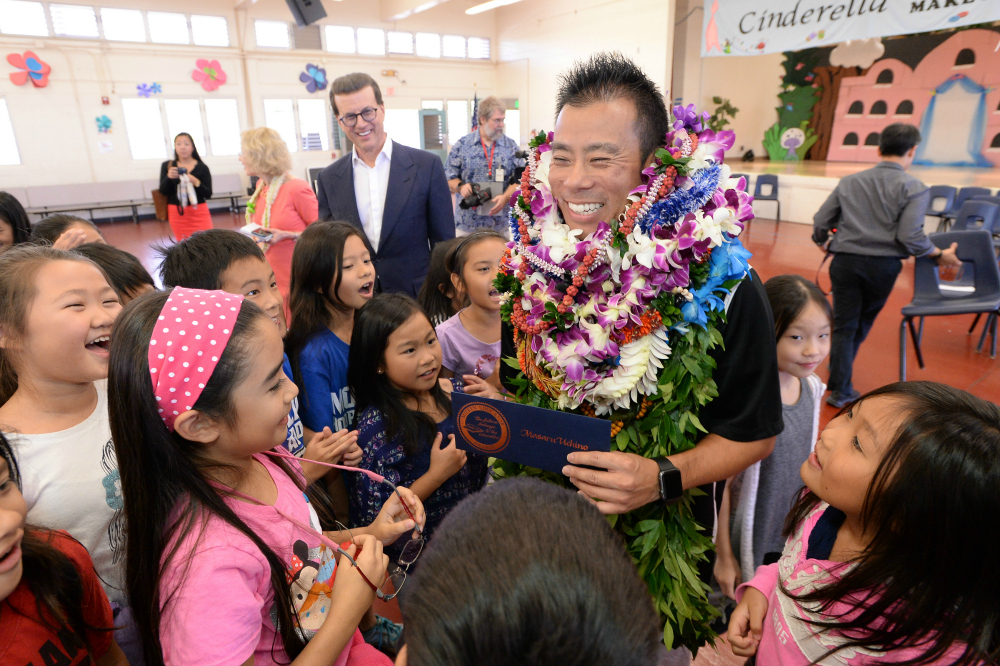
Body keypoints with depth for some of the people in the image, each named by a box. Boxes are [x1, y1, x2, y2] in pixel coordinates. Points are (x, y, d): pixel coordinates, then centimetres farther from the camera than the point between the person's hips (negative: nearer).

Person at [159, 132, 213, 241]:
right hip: (177, 213, 2)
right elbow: (163, 192, 1)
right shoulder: (167, 166, 6)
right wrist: (168, 177, -16)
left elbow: (208, 194, -4)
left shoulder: (202, 167, 1)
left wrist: (196, 182, -20)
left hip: (199, 213, -2)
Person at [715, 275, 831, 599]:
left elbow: (803, 460, 8)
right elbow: (721, 481, -18)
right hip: (749, 545, -6)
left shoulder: (812, 387, -7)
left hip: (795, 537, 6)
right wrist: (724, 556, -10)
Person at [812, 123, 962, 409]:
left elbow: (820, 222, 6)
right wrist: (940, 255, 2)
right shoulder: (914, 189, -5)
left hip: (845, 261, 1)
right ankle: (840, 376, 33)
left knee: (843, 325, 7)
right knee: (864, 321, 20)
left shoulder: (849, 181, 6)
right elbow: (910, 236, -14)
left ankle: (840, 389, 3)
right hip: (883, 266, -1)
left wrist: (822, 240, 27)